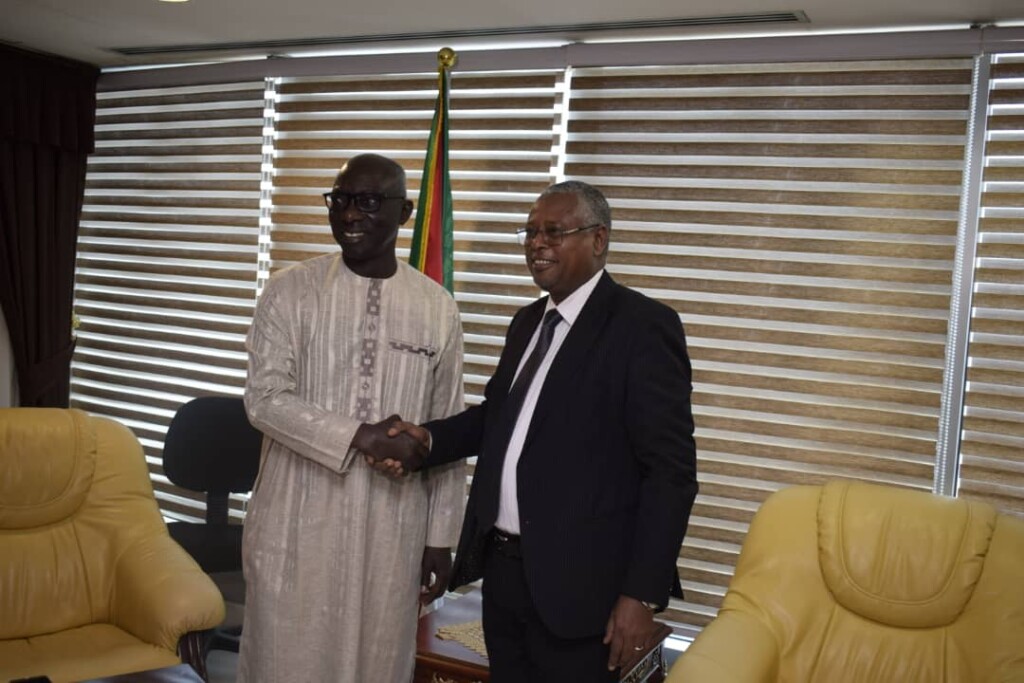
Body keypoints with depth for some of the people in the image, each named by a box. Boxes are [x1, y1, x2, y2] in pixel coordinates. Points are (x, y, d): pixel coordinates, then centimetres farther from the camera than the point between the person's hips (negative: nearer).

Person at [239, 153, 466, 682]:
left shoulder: (437, 308, 1)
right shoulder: (290, 291, -3)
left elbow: (447, 433, 5)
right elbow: (264, 399, -9)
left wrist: (441, 537, 5)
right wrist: (358, 436, -22)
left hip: (392, 525, 1)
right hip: (298, 519, -1)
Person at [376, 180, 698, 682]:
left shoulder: (642, 326, -12)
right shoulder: (527, 322, 12)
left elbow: (671, 470, -14)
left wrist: (643, 595, -17)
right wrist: (427, 439, 1)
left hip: (577, 582, -7)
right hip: (502, 567, 7)